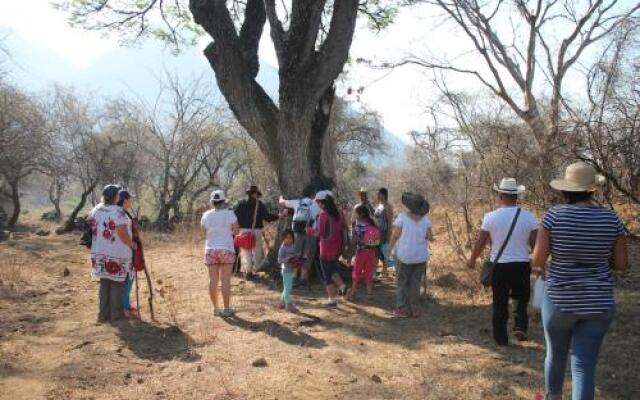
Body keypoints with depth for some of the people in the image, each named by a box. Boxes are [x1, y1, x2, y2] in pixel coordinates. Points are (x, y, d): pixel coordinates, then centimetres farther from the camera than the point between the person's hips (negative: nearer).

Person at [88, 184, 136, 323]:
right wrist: (132, 244, -5)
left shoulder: (95, 211, 3)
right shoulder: (118, 212, -20)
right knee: (117, 284, 6)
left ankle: (103, 314, 16)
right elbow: (123, 235, -22)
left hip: (100, 253, 7)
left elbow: (92, 231, 9)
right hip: (117, 254, -6)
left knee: (104, 284, 15)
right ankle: (116, 314, 12)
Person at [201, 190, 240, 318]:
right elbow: (236, 231, -4)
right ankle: (226, 309, 5)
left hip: (210, 250, 3)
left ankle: (216, 308, 14)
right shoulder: (229, 213, -8)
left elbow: (205, 233, 7)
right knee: (225, 280, 1)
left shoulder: (206, 215, 1)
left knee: (213, 280, 8)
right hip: (226, 250, -3)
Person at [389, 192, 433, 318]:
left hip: (405, 255, -3)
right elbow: (430, 237, -1)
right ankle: (413, 309, 14)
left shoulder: (402, 217, -13)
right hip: (421, 256, 3)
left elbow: (395, 235, -13)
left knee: (402, 282, 9)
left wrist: (392, 249, 1)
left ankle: (402, 309, 9)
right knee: (415, 283, 11)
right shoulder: (425, 219, -4)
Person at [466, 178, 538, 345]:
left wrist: (472, 260, 12)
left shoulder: (491, 217, -8)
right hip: (521, 265, 1)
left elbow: (481, 242, -3)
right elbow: (536, 244, -5)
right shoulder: (528, 217, -5)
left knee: (500, 303, 12)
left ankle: (501, 338, 18)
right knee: (521, 298, 21)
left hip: (499, 266, 0)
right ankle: (520, 326, 1)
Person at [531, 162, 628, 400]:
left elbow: (537, 260, -11)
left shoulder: (555, 215, -12)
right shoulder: (610, 219, -4)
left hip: (560, 300, -1)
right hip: (597, 303, 1)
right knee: (584, 366, 4)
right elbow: (621, 265, 1)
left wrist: (539, 267, 12)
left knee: (555, 354, 22)